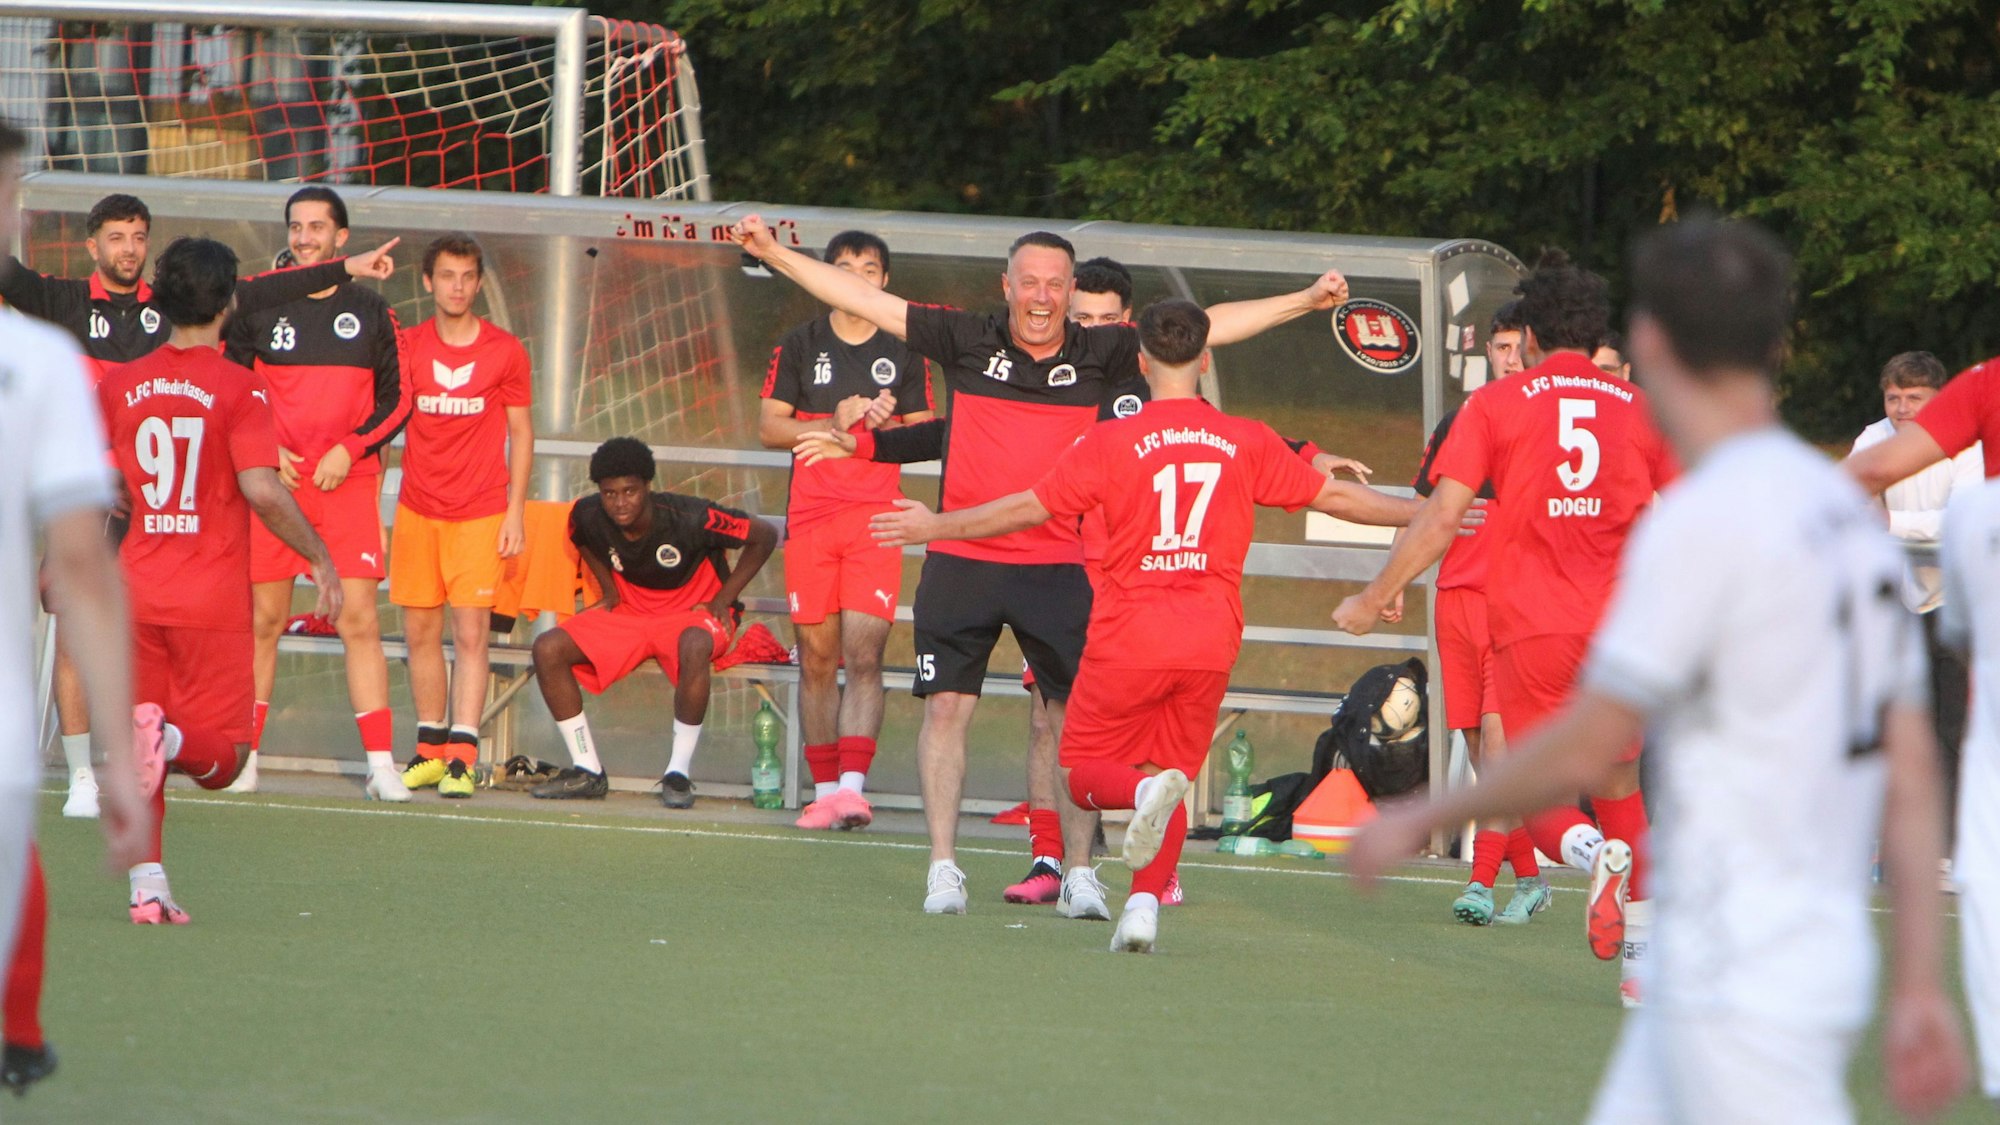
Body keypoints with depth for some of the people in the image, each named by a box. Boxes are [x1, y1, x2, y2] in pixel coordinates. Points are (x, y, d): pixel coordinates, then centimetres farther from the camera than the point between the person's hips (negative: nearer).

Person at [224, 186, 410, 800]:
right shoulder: (256, 309, 7)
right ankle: (245, 758, 12)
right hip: (272, 482, 1)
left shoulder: (370, 311, 7)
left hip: (348, 483, -1)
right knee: (264, 619, 3)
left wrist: (349, 450, -7)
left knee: (358, 618, -8)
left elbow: (397, 400, 7)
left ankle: (381, 762, -9)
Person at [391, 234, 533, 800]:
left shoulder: (505, 350, 1)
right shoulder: (407, 347, 5)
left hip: (481, 513, -2)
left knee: (471, 632, -9)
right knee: (420, 631, 5)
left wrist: (515, 510, 0)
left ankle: (461, 756, -11)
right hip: (417, 509, 2)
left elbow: (520, 433, 7)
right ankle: (431, 750, 16)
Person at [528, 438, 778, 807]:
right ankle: (587, 772, -6)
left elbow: (765, 536, -14)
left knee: (694, 648, -41)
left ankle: (678, 774, -28)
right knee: (548, 649, -16)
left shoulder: (688, 518, -25)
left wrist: (723, 600, -13)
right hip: (629, 613, 5)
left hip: (693, 614, -5)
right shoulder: (588, 515, -12)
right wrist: (610, 591, 5)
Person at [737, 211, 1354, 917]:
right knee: (946, 705, -3)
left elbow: (1205, 327, 6)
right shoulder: (969, 342, 1)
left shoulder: (1098, 355, 3)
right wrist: (775, 254, 0)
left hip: (1058, 567, 0)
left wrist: (1304, 302, 3)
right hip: (962, 560, 0)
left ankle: (1079, 874, 7)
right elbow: (865, 300, 3)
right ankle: (943, 869, 6)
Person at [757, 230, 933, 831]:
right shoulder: (799, 346, 8)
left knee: (864, 655, -13)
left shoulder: (904, 352, 8)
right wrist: (833, 423, -12)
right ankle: (824, 788, 8)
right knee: (817, 657, 2)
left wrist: (887, 424, -9)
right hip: (810, 514, 1)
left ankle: (853, 785, -21)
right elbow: (768, 427, 3)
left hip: (876, 518, -1)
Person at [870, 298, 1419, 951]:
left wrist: (937, 526, 13)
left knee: (1082, 772, 10)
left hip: (1128, 641, -3)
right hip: (1210, 644, 3)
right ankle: (1145, 905, -1)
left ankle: (1146, 792, -24)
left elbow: (1029, 508, -1)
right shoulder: (1247, 443, 3)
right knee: (1174, 768, 15)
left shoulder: (1114, 443, -6)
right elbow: (1334, 496, 10)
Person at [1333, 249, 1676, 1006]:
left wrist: (1373, 600, 5)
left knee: (1540, 800, 8)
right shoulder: (1641, 410, 8)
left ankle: (1595, 852, -27)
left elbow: (1441, 517, -4)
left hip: (1532, 630, -2)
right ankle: (1641, 963, 4)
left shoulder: (1494, 406, 2)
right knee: (1620, 791, 15)